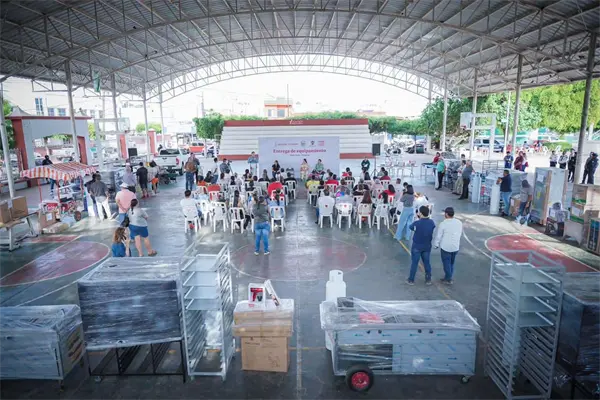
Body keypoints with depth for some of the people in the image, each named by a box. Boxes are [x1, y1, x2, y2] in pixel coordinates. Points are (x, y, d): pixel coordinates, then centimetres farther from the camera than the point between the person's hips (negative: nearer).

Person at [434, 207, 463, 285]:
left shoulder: (443, 224, -18)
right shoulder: (459, 222, -1)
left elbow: (438, 236, -12)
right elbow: (460, 234, 11)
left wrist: (436, 245, 3)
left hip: (445, 247, -5)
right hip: (456, 247, 5)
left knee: (446, 263, 8)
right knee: (452, 263, 19)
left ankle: (448, 279, 17)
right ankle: (449, 277, 30)